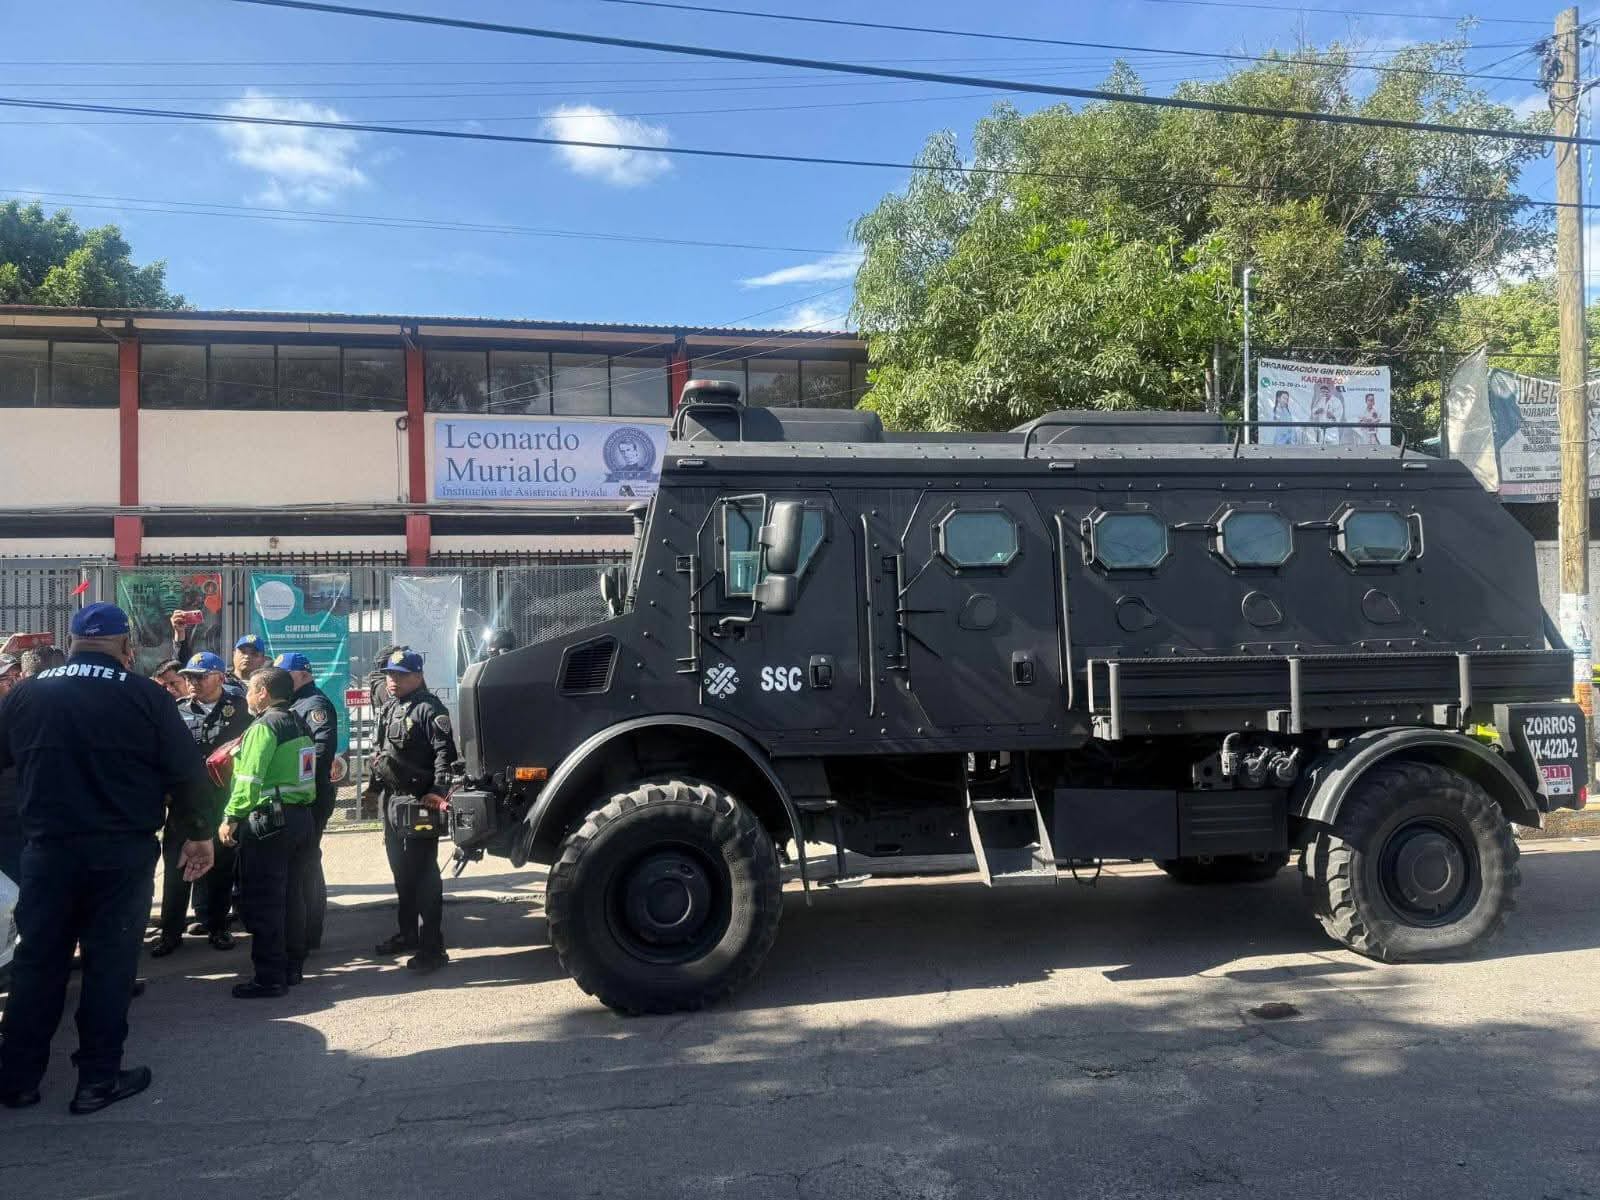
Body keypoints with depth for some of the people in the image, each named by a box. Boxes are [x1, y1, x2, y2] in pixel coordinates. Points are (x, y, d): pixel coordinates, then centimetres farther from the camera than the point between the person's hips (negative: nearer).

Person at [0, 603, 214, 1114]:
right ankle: (98, 1078, 13)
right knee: (110, 961, 6)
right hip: (123, 851, -3)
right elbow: (186, 771, -6)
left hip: (48, 848, 3)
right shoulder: (146, 696, -8)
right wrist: (198, 834, 5)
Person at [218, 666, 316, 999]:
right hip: (301, 817, 9)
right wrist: (302, 809, 16)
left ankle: (269, 977, 0)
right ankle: (292, 967, 23)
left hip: (268, 821, -9)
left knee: (263, 901, -3)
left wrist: (231, 818, -15)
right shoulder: (300, 725, 13)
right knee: (290, 895, 16)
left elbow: (250, 779, -19)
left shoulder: (264, 726, -13)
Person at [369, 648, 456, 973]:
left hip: (419, 802, -9)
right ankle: (407, 934, 32)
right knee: (401, 872, 18)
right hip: (392, 800, 9)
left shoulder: (429, 709, -12)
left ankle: (432, 947, -6)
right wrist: (377, 784, 22)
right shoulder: (389, 709, 16)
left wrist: (438, 792, -29)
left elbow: (445, 752, -21)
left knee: (423, 875, -9)